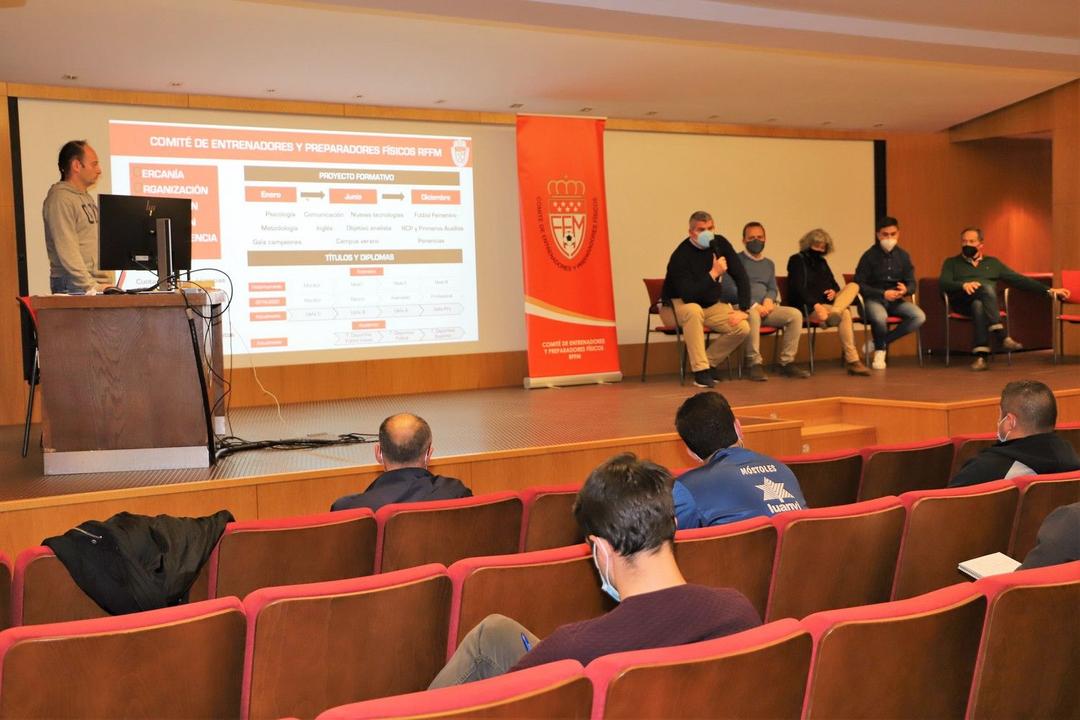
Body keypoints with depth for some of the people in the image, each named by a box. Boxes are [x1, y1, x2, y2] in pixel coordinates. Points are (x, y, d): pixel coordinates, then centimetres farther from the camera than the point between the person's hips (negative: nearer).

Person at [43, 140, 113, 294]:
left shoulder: (88, 198, 19)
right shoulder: (60, 199, -8)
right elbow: (67, 252, -16)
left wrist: (106, 283, 11)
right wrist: (92, 287, -19)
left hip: (99, 285, 8)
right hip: (73, 287, -8)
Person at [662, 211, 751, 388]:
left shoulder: (720, 243, -5)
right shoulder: (681, 255, -24)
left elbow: (741, 277, -3)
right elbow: (688, 295, -31)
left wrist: (743, 310, -13)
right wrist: (713, 273, -33)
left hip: (710, 304, 6)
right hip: (679, 304, -5)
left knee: (743, 327, -17)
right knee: (693, 311, -41)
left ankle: (710, 362, 5)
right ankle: (700, 370, -33)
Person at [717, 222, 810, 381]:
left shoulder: (769, 264, 24)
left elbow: (773, 289, 22)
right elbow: (728, 288, -8)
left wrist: (769, 300, -5)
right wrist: (753, 304, -17)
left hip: (764, 308, 6)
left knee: (795, 314, -18)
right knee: (753, 314, -40)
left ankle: (787, 362, -15)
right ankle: (754, 363, -32)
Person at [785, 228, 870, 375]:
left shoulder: (822, 262, 22)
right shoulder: (797, 260, -1)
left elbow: (834, 284, 23)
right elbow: (798, 288, -15)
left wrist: (834, 292, -5)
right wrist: (816, 305, -28)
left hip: (827, 304, 8)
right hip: (808, 307, -8)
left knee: (853, 286, -19)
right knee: (845, 313, -31)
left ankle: (834, 314, -42)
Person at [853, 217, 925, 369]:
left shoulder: (903, 255, 7)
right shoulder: (869, 256, -6)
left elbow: (912, 283, 8)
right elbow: (859, 285, -9)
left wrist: (905, 290, -17)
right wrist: (883, 293, -20)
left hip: (896, 300, 5)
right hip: (873, 299, -5)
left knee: (919, 317, -23)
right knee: (880, 317, -39)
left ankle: (881, 342, -6)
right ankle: (880, 350, -6)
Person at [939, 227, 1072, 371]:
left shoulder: (992, 263, 28)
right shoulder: (951, 262, 23)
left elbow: (1019, 279, 21)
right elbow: (943, 283, 3)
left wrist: (1049, 290, 12)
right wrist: (963, 285, -18)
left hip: (987, 302, 2)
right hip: (962, 302, -2)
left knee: (978, 305, -37)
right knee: (986, 286, -33)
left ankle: (980, 355, -50)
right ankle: (1002, 336, -44)